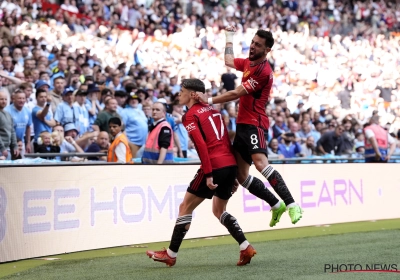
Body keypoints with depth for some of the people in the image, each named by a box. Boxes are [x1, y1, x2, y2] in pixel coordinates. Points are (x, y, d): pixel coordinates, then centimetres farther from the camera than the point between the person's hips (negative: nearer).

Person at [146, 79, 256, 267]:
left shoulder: (191, 115, -2)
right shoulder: (212, 111, 21)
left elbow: (201, 145, -14)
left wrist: (208, 174, -17)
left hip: (215, 166, -8)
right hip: (231, 164, 8)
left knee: (185, 207, 6)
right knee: (219, 211, 23)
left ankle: (170, 255, 11)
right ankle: (246, 248, 10)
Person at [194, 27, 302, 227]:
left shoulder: (263, 71, -14)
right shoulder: (248, 63, 14)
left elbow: (236, 93, -16)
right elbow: (229, 61, 37)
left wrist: (209, 100, -12)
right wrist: (229, 38, 45)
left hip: (254, 124, -9)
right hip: (242, 124, 9)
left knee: (261, 163, -30)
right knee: (241, 175, 5)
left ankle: (292, 205, -32)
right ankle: (276, 205, 15)